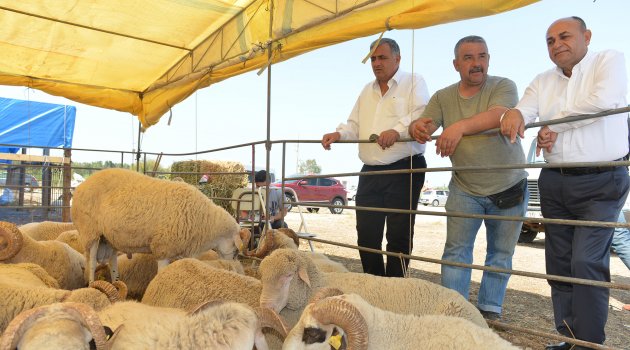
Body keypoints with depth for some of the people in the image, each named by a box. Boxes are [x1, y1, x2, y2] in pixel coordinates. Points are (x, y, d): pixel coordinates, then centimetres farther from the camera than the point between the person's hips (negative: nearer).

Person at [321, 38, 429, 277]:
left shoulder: (414, 82, 3)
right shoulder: (367, 91, 23)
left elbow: (421, 116, -14)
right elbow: (355, 124, 21)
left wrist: (398, 130, -31)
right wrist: (338, 134, 1)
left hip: (404, 170, -6)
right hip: (370, 172, 6)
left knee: (398, 235, -2)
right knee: (366, 233, 7)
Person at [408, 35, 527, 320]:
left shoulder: (503, 87, -9)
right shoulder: (443, 98, 2)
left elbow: (498, 115, -30)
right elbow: (424, 126, -10)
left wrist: (460, 126, -48)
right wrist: (417, 127, -35)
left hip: (509, 187, -1)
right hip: (465, 189, 2)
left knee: (501, 253, 9)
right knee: (456, 250, -1)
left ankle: (490, 311, 23)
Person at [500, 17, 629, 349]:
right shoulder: (543, 81, 13)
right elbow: (524, 109, -3)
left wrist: (554, 125, -10)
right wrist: (513, 113, -27)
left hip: (601, 183, -5)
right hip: (556, 182, 5)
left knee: (586, 262, -13)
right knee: (559, 263, 8)